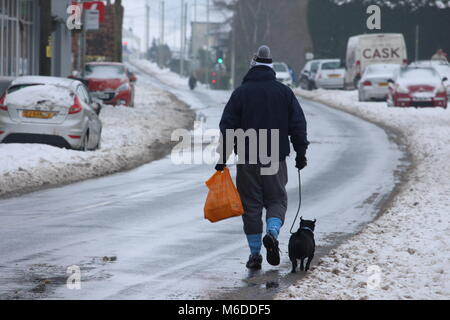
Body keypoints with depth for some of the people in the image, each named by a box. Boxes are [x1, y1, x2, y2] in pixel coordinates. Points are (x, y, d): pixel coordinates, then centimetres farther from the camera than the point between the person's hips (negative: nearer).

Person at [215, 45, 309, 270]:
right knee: (277, 200, 13)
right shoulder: (284, 92, 4)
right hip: (276, 159, 1)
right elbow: (298, 125, 4)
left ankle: (255, 254, 4)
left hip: (247, 159, -1)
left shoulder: (240, 93, 0)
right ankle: (272, 233, -16)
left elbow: (227, 127, -2)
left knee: (251, 204, 6)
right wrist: (301, 154, 11)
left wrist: (223, 158, 1)